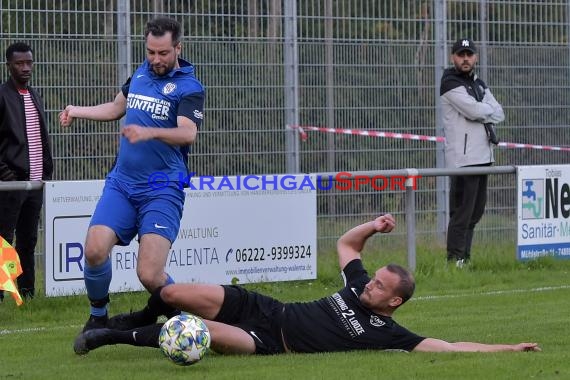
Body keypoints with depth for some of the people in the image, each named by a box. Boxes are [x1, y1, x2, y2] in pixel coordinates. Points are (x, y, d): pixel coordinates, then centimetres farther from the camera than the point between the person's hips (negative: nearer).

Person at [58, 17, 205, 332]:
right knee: (95, 250, -16)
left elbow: (188, 133, -24)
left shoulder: (189, 87, -6)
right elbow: (117, 108, 34)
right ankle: (97, 318, 7)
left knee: (150, 275, -18)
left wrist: (150, 132, -40)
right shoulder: (141, 74, 13)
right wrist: (76, 111, 28)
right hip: (121, 184, 5)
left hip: (163, 190, -5)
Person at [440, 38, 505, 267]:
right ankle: (455, 261, -12)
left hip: (482, 157, 9)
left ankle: (464, 260, 13)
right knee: (462, 211, -12)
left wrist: (481, 113, -7)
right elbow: (473, 111, -17)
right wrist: (489, 110, 2)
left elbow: (499, 115, 11)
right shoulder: (450, 83, -5)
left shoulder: (479, 85, 20)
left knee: (476, 211, 9)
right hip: (463, 158, -9)